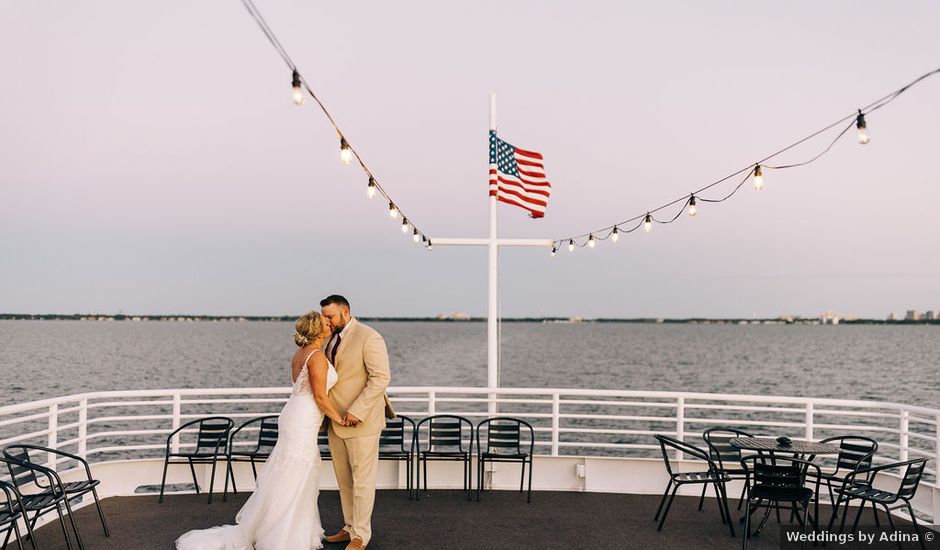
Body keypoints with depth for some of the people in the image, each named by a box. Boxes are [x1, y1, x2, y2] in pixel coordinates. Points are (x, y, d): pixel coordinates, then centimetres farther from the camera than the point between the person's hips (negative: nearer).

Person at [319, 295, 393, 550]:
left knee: (362, 480, 3)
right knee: (344, 480, 15)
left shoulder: (369, 338, -13)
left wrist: (356, 411, -23)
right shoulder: (331, 339, 11)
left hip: (361, 422, -7)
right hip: (336, 422, 8)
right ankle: (350, 527, 29)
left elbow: (381, 378, -18)